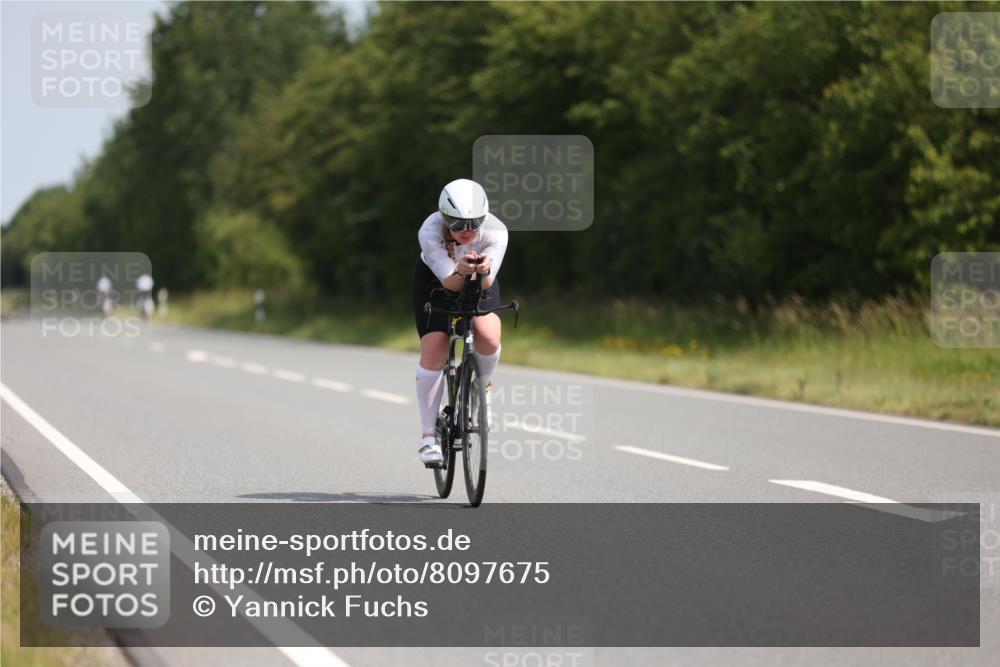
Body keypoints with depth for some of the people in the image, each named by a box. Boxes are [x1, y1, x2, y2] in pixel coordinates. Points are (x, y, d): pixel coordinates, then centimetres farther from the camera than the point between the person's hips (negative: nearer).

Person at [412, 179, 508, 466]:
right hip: (434, 281, -1)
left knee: (488, 338, -26)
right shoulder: (430, 232, -36)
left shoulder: (495, 231, -33)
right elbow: (450, 283, -38)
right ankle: (428, 436, -2)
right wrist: (461, 272, -59)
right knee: (433, 353, -15)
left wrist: (482, 272, -59)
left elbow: (486, 284, -37)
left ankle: (483, 386, 8)